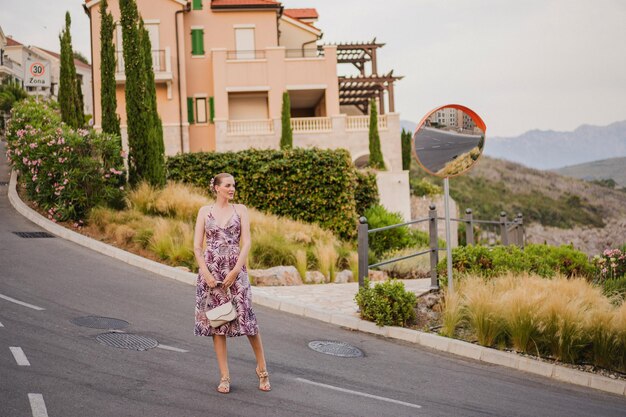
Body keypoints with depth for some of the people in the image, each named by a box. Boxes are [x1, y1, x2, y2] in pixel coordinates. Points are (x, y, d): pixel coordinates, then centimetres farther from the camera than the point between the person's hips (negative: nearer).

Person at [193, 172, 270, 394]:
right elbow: (197, 246, 3)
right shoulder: (204, 211, 7)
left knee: (246, 317, -6)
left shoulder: (240, 210, 5)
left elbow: (246, 243, -3)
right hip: (210, 270, 1)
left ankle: (262, 368, 13)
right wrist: (206, 273, -9)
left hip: (235, 270, -1)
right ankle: (224, 377, 10)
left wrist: (236, 271, -13)